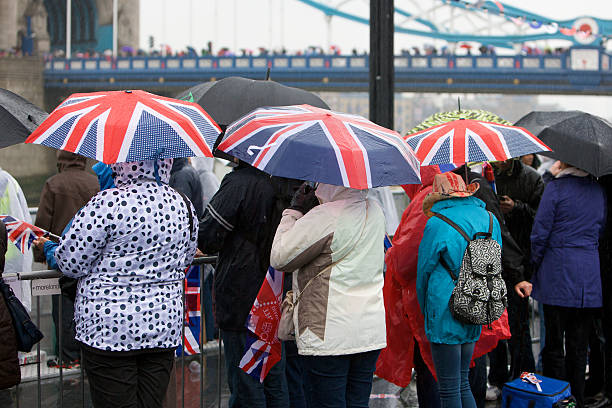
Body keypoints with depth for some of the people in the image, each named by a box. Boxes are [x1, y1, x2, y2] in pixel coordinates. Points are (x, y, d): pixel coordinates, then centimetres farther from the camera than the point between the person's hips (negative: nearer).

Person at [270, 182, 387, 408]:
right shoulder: (375, 211, 7)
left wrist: (294, 210, 1)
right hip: (372, 330, 7)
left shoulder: (325, 217, -17)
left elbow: (279, 258, -9)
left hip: (328, 336, -7)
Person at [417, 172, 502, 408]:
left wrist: (426, 310, 14)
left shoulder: (437, 225, -11)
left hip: (446, 309, -7)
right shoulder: (490, 219, 8)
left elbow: (424, 272, -1)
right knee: (462, 383, 17)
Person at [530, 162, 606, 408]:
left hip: (558, 272, -5)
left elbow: (540, 233, -8)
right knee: (579, 346, 10)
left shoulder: (556, 187, -10)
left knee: (554, 344, 2)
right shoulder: (599, 191, 7)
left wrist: (536, 263, 5)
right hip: (589, 274, 5)